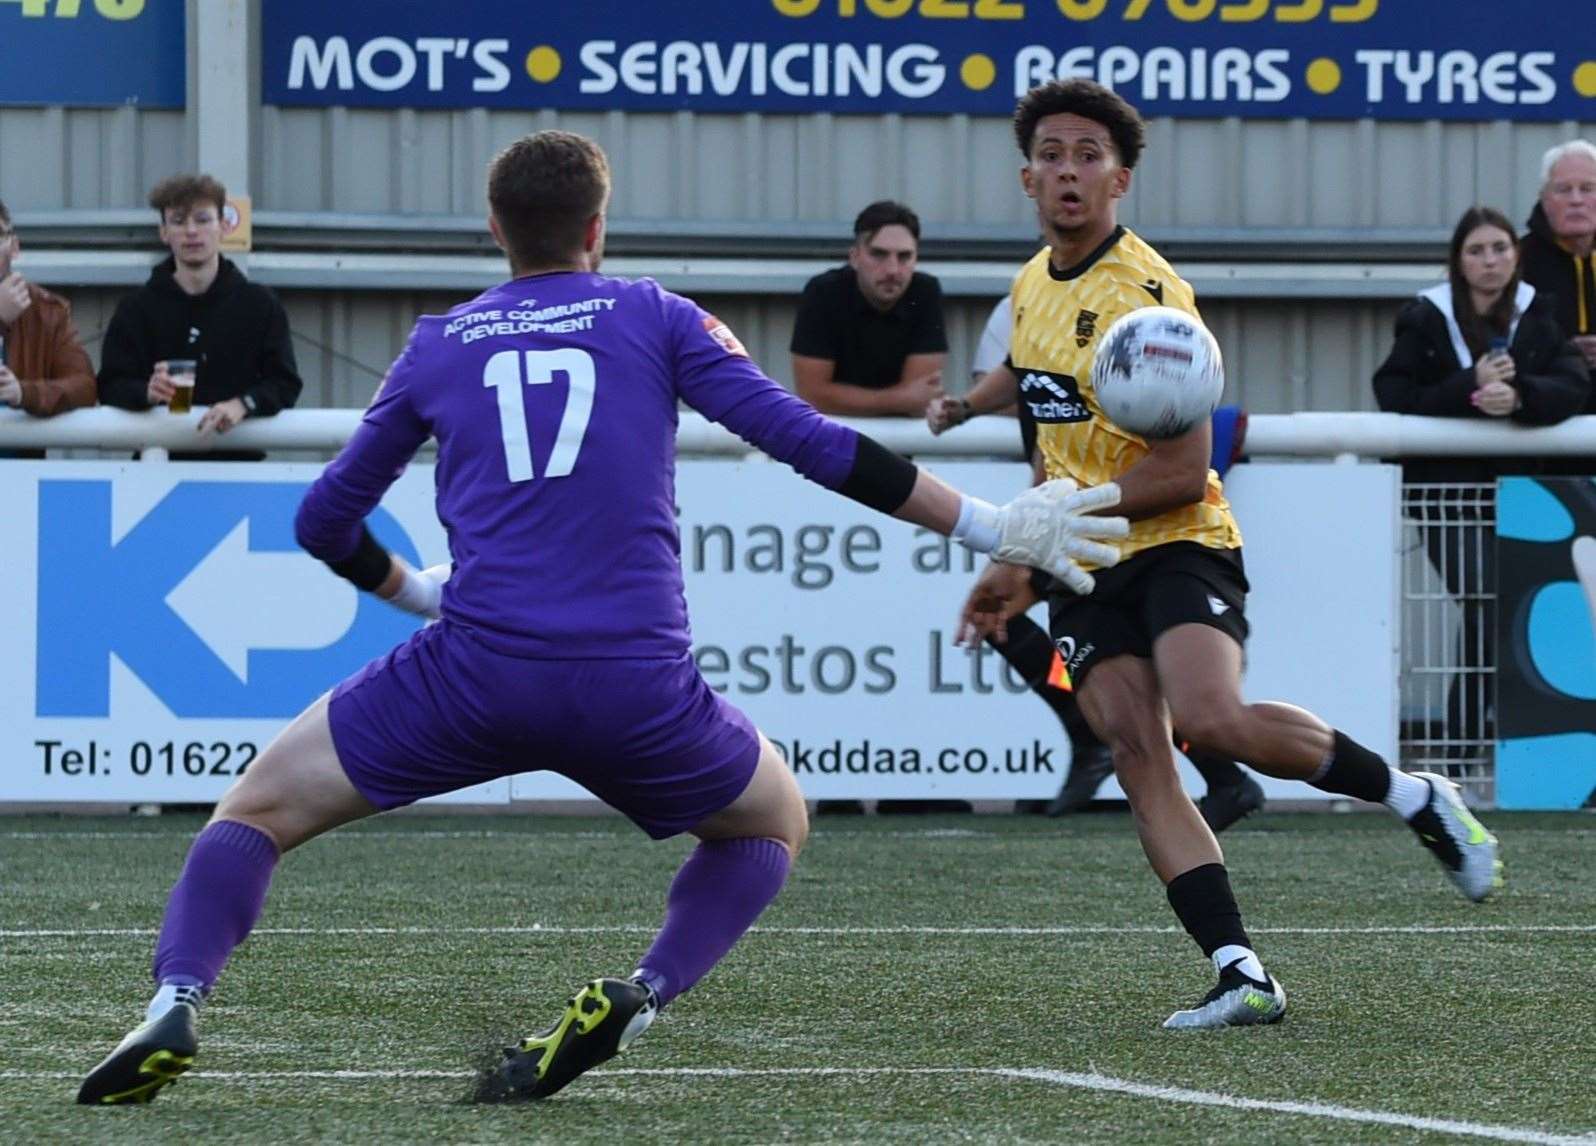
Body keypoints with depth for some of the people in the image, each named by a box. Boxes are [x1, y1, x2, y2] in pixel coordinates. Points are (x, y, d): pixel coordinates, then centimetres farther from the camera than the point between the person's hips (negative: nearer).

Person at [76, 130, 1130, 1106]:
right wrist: (990, 528, 9)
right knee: (775, 822, 27)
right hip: (637, 687, 0)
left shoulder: (437, 348, 16)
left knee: (259, 808, 14)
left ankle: (174, 1009, -13)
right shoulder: (655, 318, 11)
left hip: (474, 667, 1)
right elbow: (814, 445, 4)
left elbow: (324, 522, 23)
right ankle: (639, 999, 1)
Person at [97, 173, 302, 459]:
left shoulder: (259, 304, 10)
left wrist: (243, 404, -16)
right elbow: (111, 387, 4)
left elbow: (285, 383, 4)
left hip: (238, 458, 0)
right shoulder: (136, 308, 11)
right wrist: (148, 392, -18)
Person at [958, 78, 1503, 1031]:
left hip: (1179, 547, -7)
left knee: (1211, 720, -28)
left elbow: (1182, 469, -18)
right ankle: (1242, 975, -17)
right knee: (1136, 752, -12)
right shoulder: (1032, 289, 12)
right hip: (1086, 575, 7)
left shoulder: (1147, 291, -14)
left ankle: (1416, 798, -4)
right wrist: (1026, 571, 22)